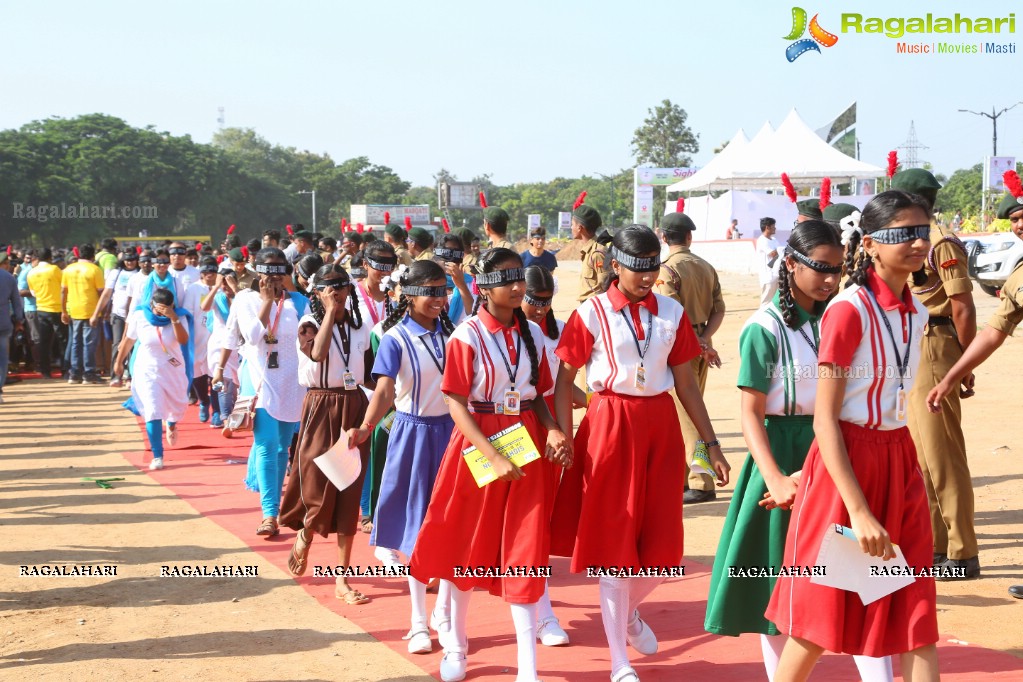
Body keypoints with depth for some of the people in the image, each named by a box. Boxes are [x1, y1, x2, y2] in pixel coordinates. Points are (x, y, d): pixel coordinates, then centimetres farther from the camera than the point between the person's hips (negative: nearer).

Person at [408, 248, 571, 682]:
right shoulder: (467, 336, -10)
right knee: (468, 547, 11)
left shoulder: (532, 333, 4)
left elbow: (537, 394, 10)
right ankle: (456, 646, 33)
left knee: (525, 552, 0)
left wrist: (553, 431, -10)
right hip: (478, 445, -3)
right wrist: (494, 457, -23)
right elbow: (457, 405, -13)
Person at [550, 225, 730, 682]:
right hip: (610, 426, -3)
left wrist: (711, 444, 7)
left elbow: (685, 383, 8)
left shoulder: (672, 314, 4)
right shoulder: (591, 314, -5)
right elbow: (564, 379, -2)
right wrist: (563, 438, -11)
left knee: (662, 542, 5)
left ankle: (629, 612, 39)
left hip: (661, 428, 3)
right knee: (614, 542, 3)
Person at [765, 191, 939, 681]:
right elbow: (824, 420, -17)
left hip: (900, 462, 7)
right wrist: (858, 511, -22)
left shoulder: (916, 312, 7)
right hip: (846, 461, -7)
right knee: (820, 624, 5)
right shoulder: (849, 310, -15)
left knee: (918, 623, 6)